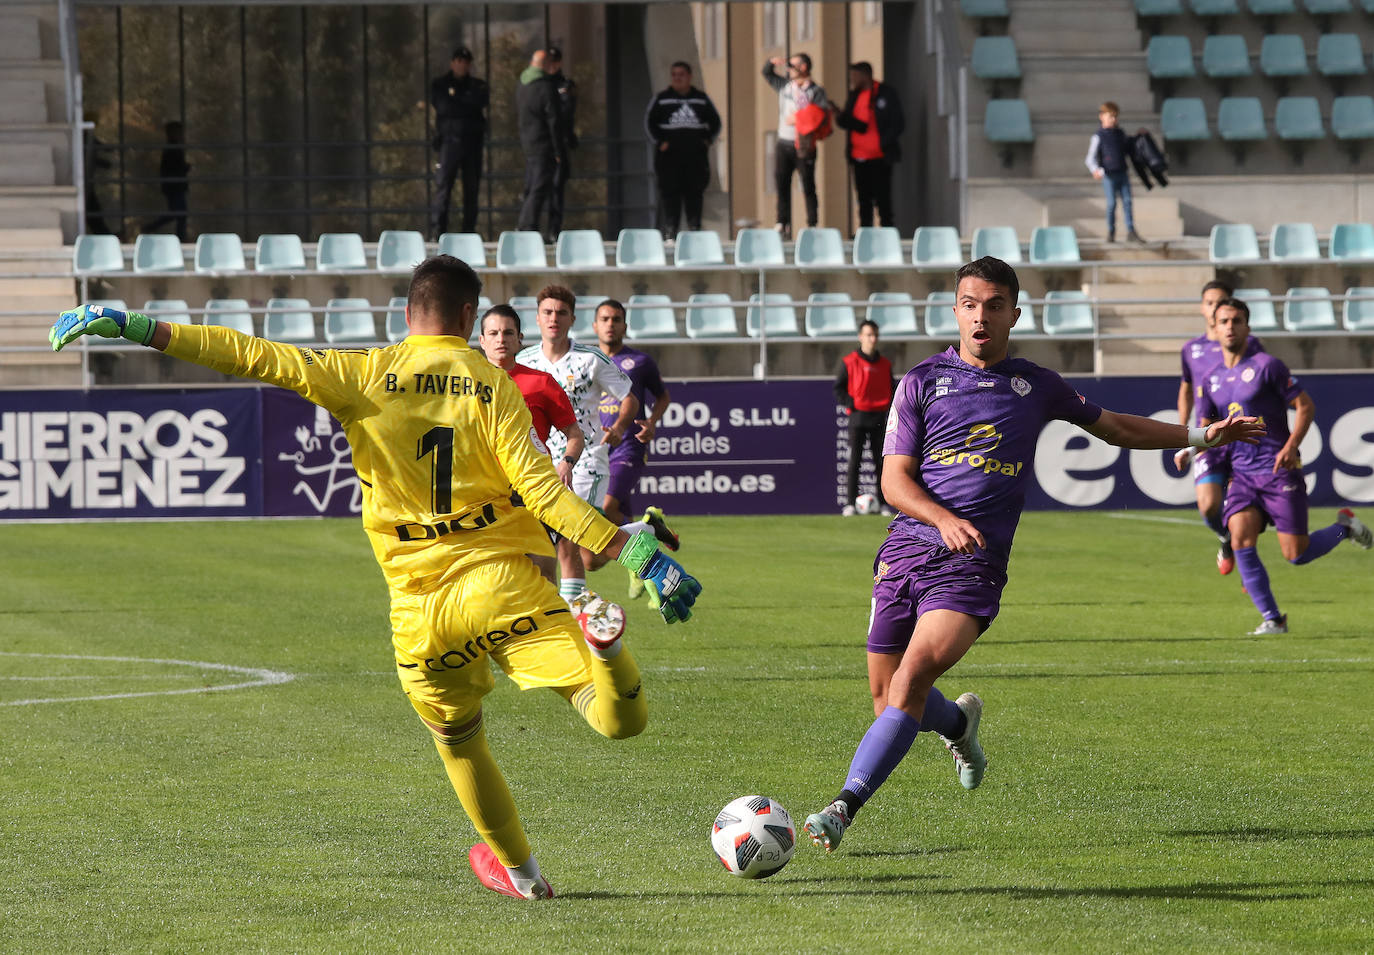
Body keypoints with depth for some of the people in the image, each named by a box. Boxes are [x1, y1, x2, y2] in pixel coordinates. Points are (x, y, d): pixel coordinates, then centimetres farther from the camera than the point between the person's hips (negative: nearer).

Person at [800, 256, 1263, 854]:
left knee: (913, 675, -23)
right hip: (907, 549, 1)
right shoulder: (922, 382, 8)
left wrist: (1202, 436, 27)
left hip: (974, 564, -1)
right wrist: (945, 520, -17)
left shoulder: (1036, 386, 13)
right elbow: (894, 479, 1)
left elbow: (1113, 427, 29)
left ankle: (845, 806, -26)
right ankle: (959, 722, 39)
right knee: (888, 699, 4)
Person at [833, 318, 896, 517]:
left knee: (881, 462, 4)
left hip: (880, 418, 4)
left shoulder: (885, 365, 12)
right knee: (854, 461, -7)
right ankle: (850, 503, -6)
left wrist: (890, 407, 1)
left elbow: (892, 389, 18)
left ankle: (884, 504, 9)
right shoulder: (849, 362, 0)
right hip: (858, 418, -4)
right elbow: (838, 390, 1)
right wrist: (852, 404, -12)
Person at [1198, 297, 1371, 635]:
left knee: (1296, 554, -6)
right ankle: (1272, 619, -8)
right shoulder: (1212, 380, 11)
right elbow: (1206, 429, 20)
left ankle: (1344, 525, 25)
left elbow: (1305, 406, -5)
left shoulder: (1266, 366, -6)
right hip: (1241, 473, 5)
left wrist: (1291, 447, -18)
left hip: (1279, 470, -5)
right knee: (1241, 540, -17)